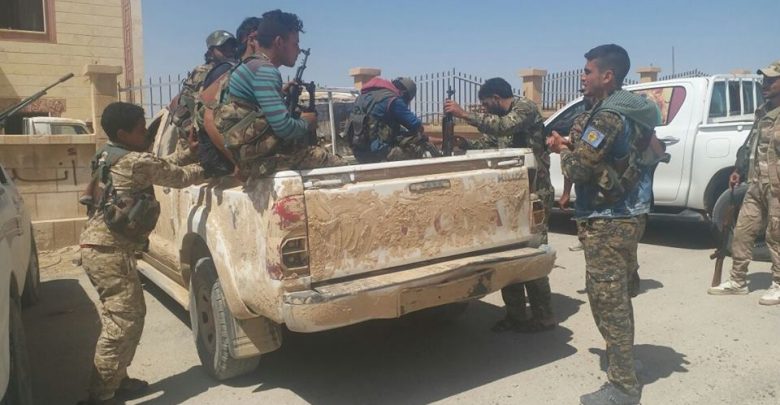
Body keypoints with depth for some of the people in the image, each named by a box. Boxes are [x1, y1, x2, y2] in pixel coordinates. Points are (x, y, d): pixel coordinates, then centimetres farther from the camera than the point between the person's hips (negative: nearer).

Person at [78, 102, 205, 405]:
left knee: (131, 315, 18)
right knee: (123, 322, -7)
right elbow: (179, 177, -5)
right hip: (111, 251, -10)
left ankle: (116, 379, 29)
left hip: (100, 247, 10)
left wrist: (186, 152, 21)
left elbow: (162, 167, 24)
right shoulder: (135, 162, -14)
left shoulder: (110, 157, 15)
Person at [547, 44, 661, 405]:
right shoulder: (631, 111, 13)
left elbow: (577, 169, -20)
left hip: (606, 221, -10)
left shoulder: (609, 116, -19)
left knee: (607, 301, -2)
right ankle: (623, 371, 33)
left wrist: (563, 151, 0)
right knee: (615, 298, 19)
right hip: (624, 214, 10)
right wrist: (570, 146, 7)